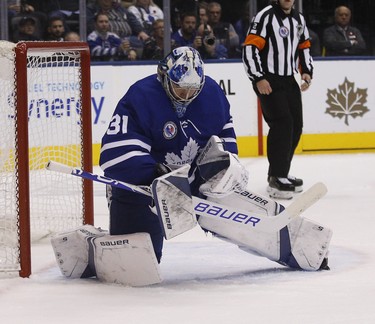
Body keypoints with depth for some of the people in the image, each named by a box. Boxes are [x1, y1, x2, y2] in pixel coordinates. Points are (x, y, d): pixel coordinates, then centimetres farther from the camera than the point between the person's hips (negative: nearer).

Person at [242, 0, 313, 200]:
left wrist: (306, 71, 8)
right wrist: (258, 78, -22)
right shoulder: (265, 17, -13)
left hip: (289, 81, 8)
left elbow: (304, 47, 22)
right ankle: (276, 180, -20)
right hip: (268, 81, -8)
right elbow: (250, 48, -17)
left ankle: (279, 173, 24)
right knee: (283, 124, -19)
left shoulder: (299, 20, 11)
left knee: (295, 127, 10)